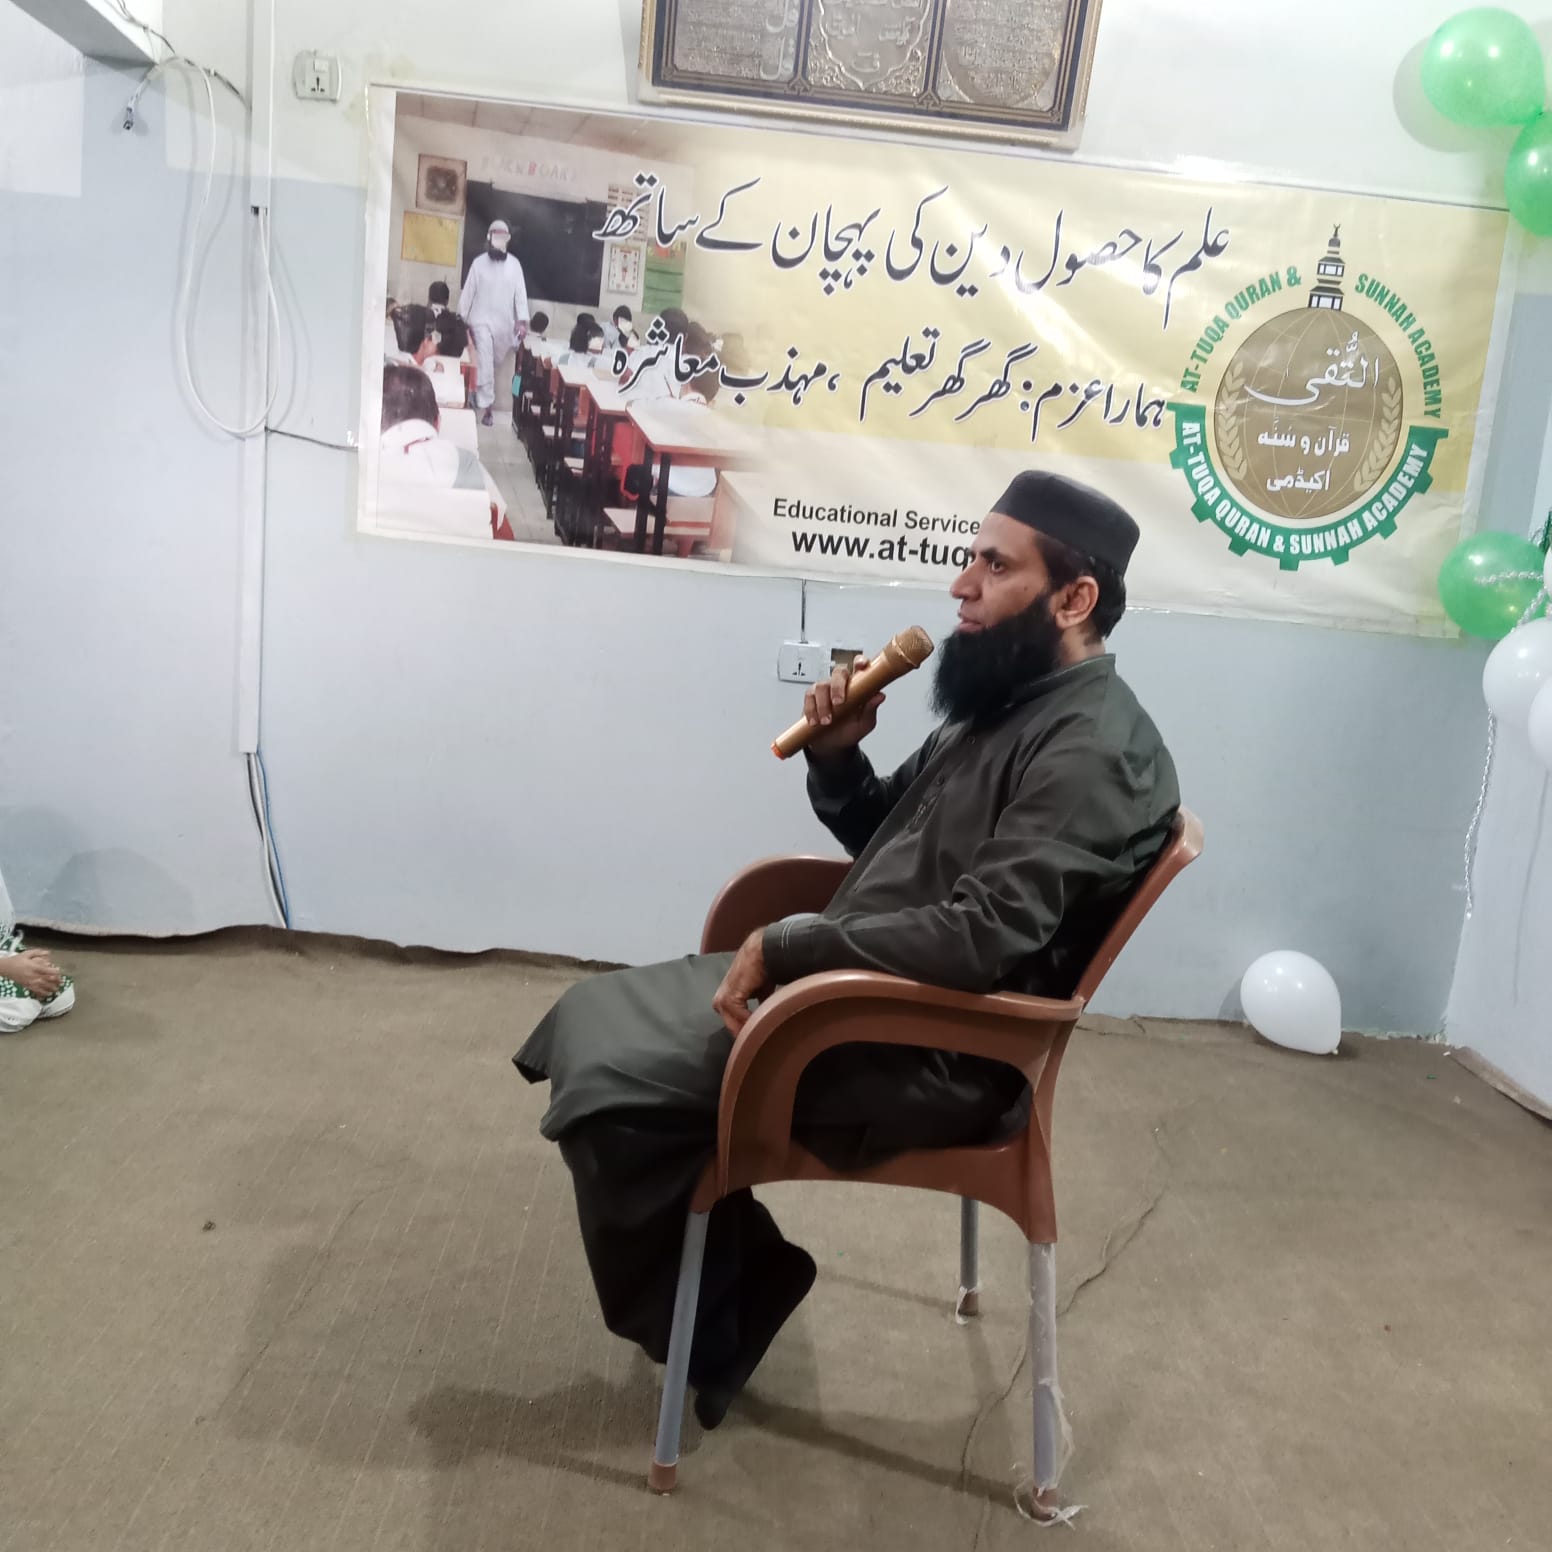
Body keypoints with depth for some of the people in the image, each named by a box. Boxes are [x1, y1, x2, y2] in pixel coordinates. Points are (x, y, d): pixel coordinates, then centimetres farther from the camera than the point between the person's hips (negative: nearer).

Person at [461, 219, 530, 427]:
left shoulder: (514, 264, 0)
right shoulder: (478, 262, -3)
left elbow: (520, 292, -2)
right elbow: (468, 292, 0)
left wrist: (522, 320, -12)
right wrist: (461, 319, 1)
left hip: (504, 323, 2)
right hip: (482, 320, -2)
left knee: (495, 364, 16)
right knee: (484, 364, -8)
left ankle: (482, 395, 40)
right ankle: (486, 405, -6)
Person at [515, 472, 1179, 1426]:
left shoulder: (1094, 748, -19)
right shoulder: (1007, 702, 12)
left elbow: (977, 937, -29)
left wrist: (784, 949, -21)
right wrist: (838, 757, 1)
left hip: (930, 1054, -10)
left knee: (614, 1090, -19)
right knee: (591, 1025, 6)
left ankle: (707, 1328, 7)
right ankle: (730, 1278, 17)